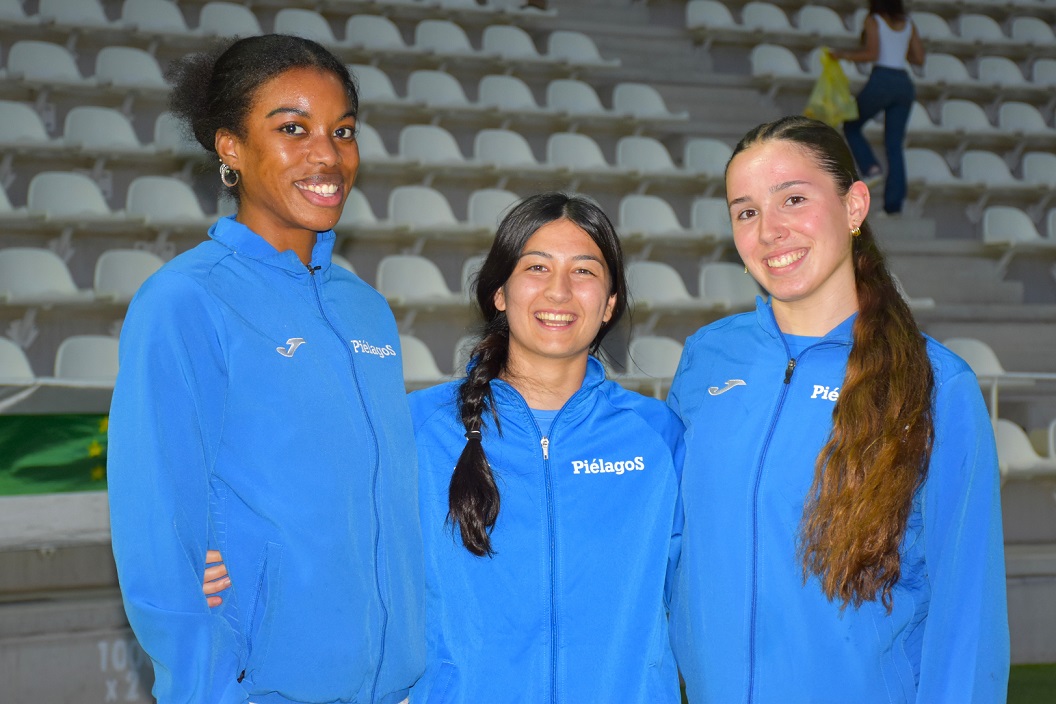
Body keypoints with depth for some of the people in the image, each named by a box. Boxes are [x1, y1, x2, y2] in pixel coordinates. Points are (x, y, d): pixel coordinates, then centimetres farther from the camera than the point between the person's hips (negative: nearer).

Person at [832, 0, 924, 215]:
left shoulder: (873, 20, -1)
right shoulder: (908, 23, 15)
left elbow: (872, 54, -12)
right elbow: (919, 58, 15)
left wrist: (844, 55, 1)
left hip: (881, 81, -5)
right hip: (904, 84, 5)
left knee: (851, 126, 17)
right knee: (894, 145, 5)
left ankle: (871, 167, -4)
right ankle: (894, 201, -3)